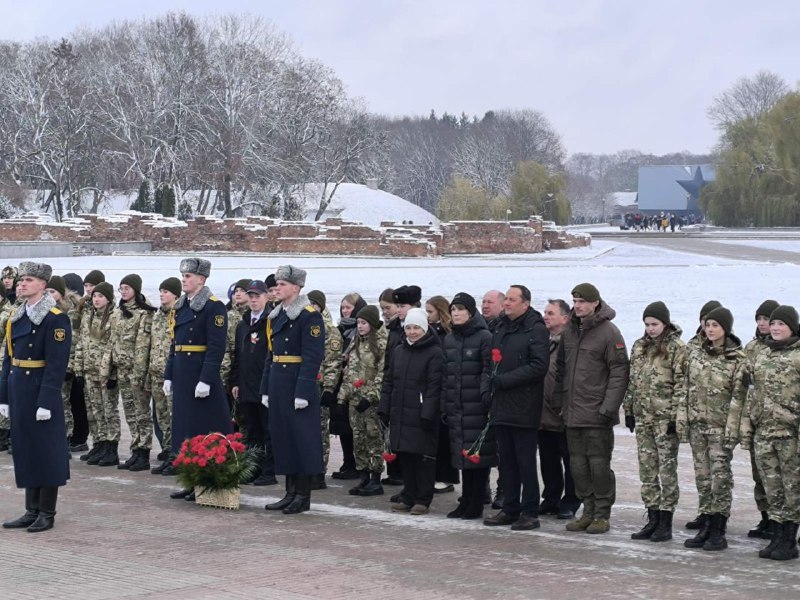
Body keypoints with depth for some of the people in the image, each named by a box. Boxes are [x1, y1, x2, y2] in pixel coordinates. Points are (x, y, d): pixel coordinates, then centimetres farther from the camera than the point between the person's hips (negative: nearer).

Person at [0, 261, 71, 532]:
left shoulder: (56, 319, -11)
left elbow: (57, 365, -16)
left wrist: (46, 402, -20)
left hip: (42, 393, -8)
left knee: (46, 451, 0)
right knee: (25, 450, 11)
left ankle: (47, 513, 7)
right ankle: (32, 511, 18)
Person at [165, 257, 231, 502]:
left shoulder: (214, 307, -10)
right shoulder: (180, 307, 14)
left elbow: (217, 347, -16)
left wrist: (206, 380, -22)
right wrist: (168, 376, 13)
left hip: (202, 376, -8)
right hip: (181, 376, 8)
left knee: (203, 431, -4)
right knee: (184, 428, 11)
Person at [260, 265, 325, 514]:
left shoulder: (310, 316, -10)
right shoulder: (275, 316, 14)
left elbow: (312, 357, -16)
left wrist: (303, 392, -20)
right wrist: (266, 389, 14)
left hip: (298, 385, -8)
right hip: (278, 385, 8)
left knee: (301, 437, -3)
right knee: (282, 436, 10)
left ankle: (303, 496, 2)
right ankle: (291, 493, 17)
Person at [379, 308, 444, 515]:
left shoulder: (434, 354, -7)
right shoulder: (399, 351, 14)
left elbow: (434, 387, -12)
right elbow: (388, 381, 18)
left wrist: (428, 414, -18)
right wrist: (384, 408, 11)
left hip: (421, 416, -6)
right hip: (400, 415, 6)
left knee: (423, 457, -1)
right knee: (404, 456, 9)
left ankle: (423, 500, 6)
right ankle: (408, 497, 18)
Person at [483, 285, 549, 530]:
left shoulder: (536, 329, -9)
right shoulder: (500, 327, 15)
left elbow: (538, 366, -17)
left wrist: (503, 380, -18)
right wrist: (491, 376, 5)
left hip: (524, 408, -7)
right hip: (501, 406, 7)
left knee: (526, 461, -2)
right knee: (506, 460, 11)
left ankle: (530, 512, 4)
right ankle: (510, 509, 19)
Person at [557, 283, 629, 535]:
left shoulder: (608, 332, -10)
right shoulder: (569, 331, 12)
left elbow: (619, 372, -12)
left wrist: (609, 407, -17)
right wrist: (561, 400, 11)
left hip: (597, 413, -7)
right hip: (573, 412, 7)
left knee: (599, 464, -2)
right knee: (578, 464, 10)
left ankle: (602, 514, 7)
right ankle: (588, 511, 19)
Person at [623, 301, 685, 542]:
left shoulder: (676, 348, -8)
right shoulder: (639, 347, 13)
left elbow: (681, 384, -12)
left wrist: (675, 415, -16)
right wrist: (629, 409, 13)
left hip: (665, 418, -7)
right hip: (642, 416, 7)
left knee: (667, 470, -1)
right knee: (647, 470, 9)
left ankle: (665, 523, 4)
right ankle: (652, 520, 16)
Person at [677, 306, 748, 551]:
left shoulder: (737, 360, -6)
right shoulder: (696, 354, 9)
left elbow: (738, 398, -9)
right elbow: (686, 390, 12)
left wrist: (732, 431, -14)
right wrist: (682, 421, 5)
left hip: (721, 426, -5)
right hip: (697, 424, 5)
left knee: (720, 476, -5)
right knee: (702, 476, 8)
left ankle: (718, 532, 0)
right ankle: (705, 528, 14)